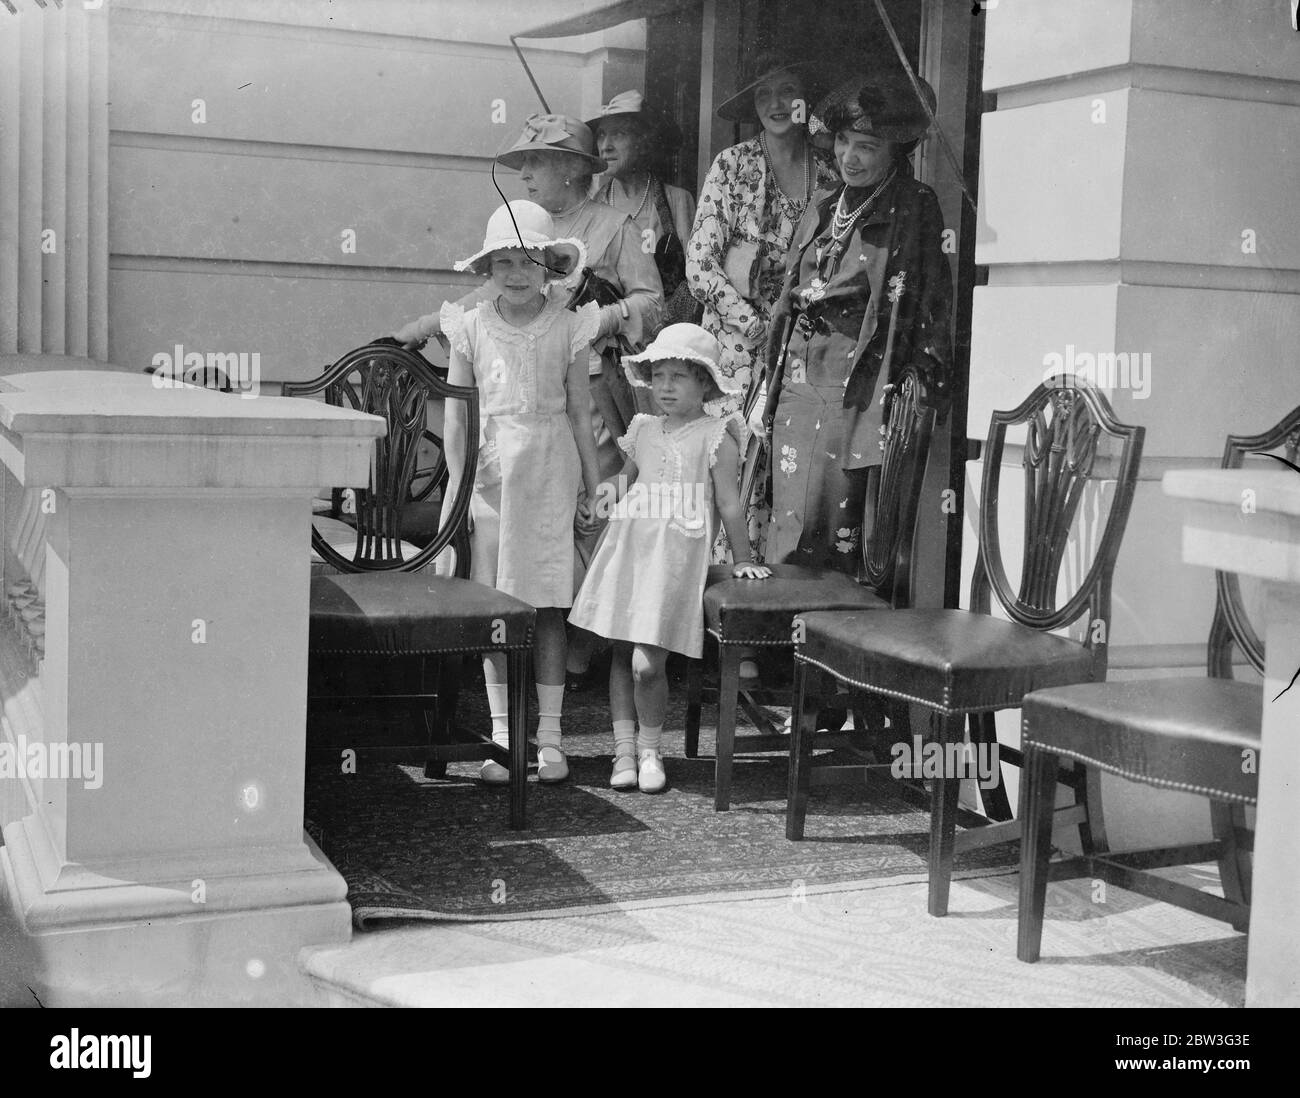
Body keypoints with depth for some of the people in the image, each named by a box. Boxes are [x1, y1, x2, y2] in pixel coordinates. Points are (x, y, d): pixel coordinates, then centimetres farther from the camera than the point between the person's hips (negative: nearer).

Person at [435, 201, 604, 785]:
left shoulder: (567, 328, 1)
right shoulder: (472, 328, 2)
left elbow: (579, 414, 6)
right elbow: (457, 417, 5)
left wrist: (595, 488, 5)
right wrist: (456, 487, -1)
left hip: (549, 473, -1)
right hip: (489, 470, 1)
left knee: (547, 605, 1)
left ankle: (549, 734, 9)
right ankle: (502, 732, 12)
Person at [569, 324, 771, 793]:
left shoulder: (716, 436, -3)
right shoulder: (643, 430, 13)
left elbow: (729, 502, 0)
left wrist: (741, 558, 5)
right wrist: (605, 493, 5)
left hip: (677, 555, -5)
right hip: (627, 544, 5)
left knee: (647, 662, -10)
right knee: (620, 653, 6)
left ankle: (649, 749, 11)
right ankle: (624, 749, 16)